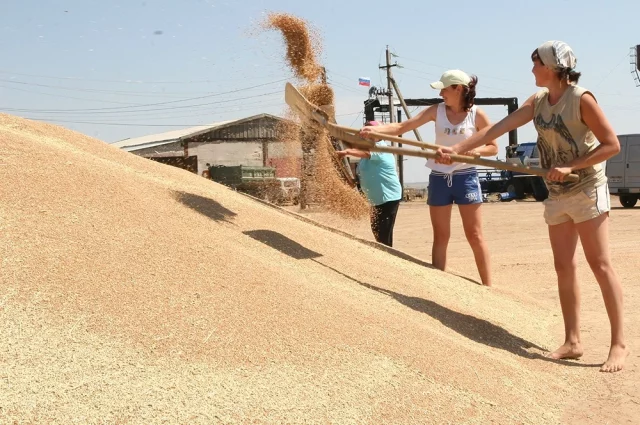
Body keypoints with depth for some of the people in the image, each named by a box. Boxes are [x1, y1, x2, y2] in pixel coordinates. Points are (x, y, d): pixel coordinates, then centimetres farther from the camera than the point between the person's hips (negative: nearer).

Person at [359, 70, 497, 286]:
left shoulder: (477, 114, -6)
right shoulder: (437, 110, -1)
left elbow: (493, 147, 1)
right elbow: (402, 127, -8)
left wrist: (476, 150, -20)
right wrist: (374, 129, -22)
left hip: (466, 178, -2)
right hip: (439, 179, 2)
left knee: (475, 236, 1)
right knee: (440, 238, 9)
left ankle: (488, 287, 9)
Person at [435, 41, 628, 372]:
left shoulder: (581, 99, -13)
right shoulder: (537, 102, 6)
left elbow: (612, 144, -13)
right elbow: (498, 128, 1)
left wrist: (570, 167, -21)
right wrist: (457, 148, -7)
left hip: (587, 191, -7)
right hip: (557, 196, 7)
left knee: (600, 265, -7)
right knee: (563, 267, 6)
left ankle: (619, 344, -2)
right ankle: (572, 342, 12)